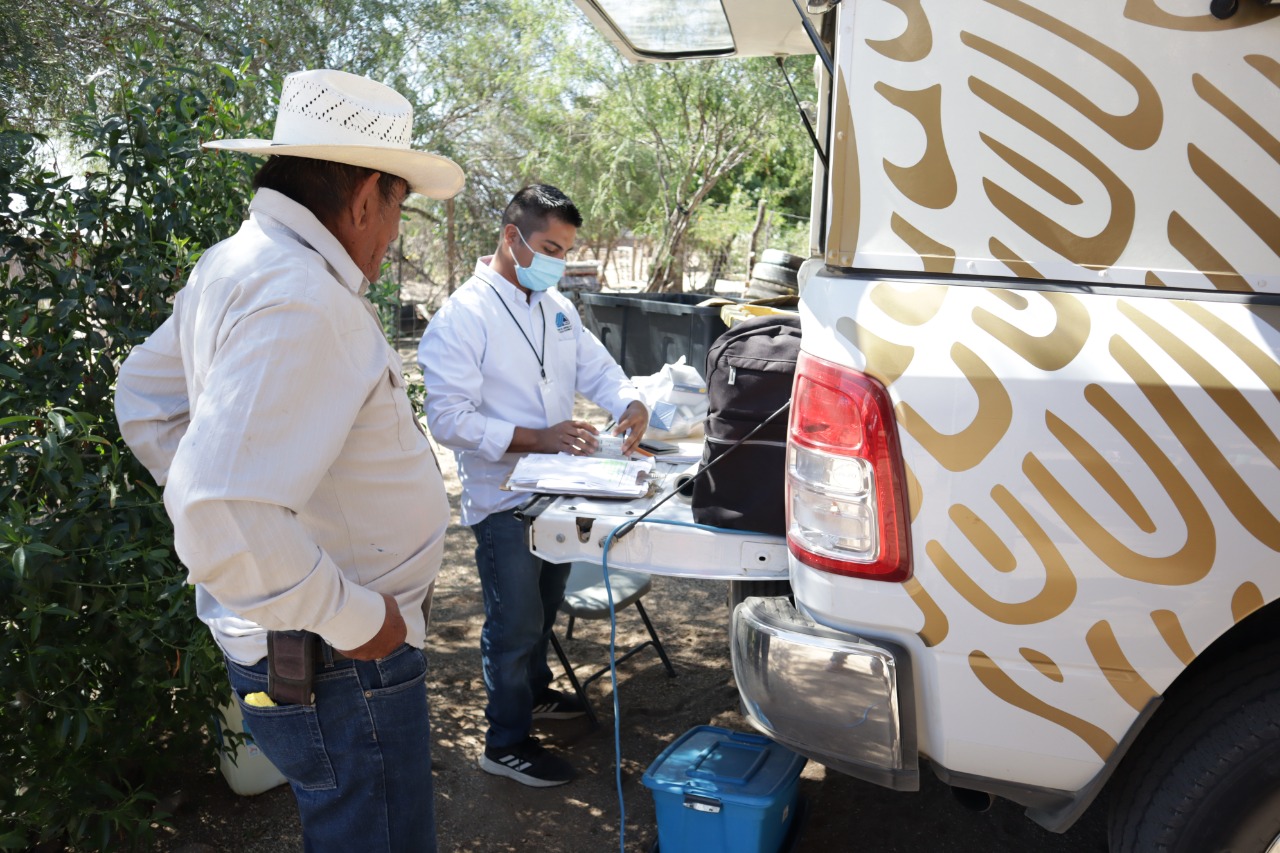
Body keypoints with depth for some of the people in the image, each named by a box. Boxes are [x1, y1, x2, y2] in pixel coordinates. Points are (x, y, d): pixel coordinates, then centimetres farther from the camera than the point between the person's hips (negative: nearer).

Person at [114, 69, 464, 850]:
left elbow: (143, 398, 20)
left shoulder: (233, 265, 6)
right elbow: (221, 514, -35)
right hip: (341, 668, -10)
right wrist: (352, 619, -22)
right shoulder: (303, 303, -26)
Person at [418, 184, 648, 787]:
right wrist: (538, 438, -30)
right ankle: (506, 743, 19)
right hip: (503, 499, -8)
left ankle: (533, 691, 46)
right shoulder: (464, 315, -20)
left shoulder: (556, 306, 6)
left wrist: (631, 404, -9)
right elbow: (449, 417, -24)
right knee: (515, 623, 3)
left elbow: (595, 365, 13)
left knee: (543, 607, 24)